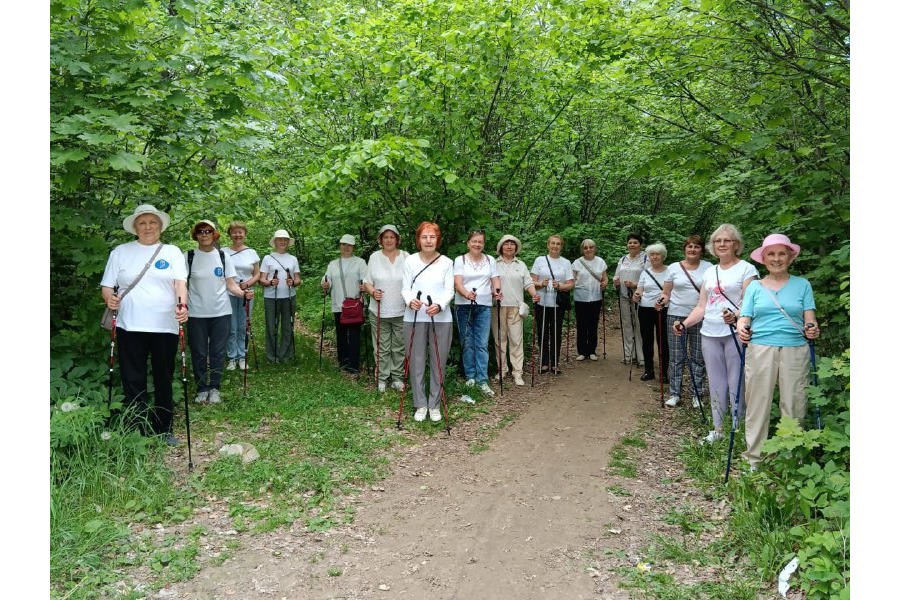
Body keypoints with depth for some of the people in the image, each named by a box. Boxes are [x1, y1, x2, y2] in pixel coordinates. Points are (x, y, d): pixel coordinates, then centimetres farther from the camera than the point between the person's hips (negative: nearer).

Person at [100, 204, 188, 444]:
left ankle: (163, 430, 23)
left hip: (165, 326, 0)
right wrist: (109, 298, -15)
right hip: (130, 327, 0)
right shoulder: (120, 252, 9)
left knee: (164, 381, 10)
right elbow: (107, 286, 8)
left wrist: (181, 304, -24)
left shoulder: (172, 252, 8)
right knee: (133, 382, 2)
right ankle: (138, 432, 12)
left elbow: (180, 282, -5)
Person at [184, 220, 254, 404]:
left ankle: (214, 388, 18)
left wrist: (243, 293, -16)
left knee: (217, 352, 5)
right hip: (196, 313, -1)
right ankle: (202, 389, 19)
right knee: (199, 353, 5)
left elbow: (230, 284, 4)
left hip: (221, 312, 1)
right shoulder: (188, 257, 1)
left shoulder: (223, 256, 4)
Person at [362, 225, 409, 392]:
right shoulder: (374, 257, 4)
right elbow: (367, 281, 6)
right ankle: (382, 378, 17)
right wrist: (373, 292, -14)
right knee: (381, 347, 6)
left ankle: (397, 377, 20)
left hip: (401, 311, 0)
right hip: (379, 311, 0)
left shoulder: (406, 256, 2)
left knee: (399, 347, 7)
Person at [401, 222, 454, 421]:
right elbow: (406, 288, 2)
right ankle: (420, 404, 17)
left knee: (438, 363, 5)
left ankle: (435, 405, 18)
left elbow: (449, 291, -1)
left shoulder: (447, 262, 3)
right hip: (414, 318, 0)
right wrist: (410, 301, -21)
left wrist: (439, 305, -21)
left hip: (441, 319, 0)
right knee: (416, 363, 3)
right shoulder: (410, 261, 2)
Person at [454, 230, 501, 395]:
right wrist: (466, 293, -29)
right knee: (467, 343, 3)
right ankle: (470, 377, 15)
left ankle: (482, 381, -4)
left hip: (484, 306, 1)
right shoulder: (460, 260, 2)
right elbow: (457, 283, -9)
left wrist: (496, 291, -15)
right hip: (464, 306, -1)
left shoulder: (490, 260, 11)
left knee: (482, 344, -4)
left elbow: (495, 280, 8)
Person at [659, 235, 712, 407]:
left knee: (698, 357, 6)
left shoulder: (709, 268, 4)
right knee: (676, 357, 3)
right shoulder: (673, 268, 5)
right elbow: (666, 293, 7)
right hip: (676, 316, 0)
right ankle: (674, 394, 13)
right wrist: (664, 299, -14)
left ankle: (697, 395, 17)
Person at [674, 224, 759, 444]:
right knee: (716, 383, 11)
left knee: (736, 383, -5)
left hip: (735, 333, -6)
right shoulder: (709, 272, 17)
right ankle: (717, 429, 21)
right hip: (710, 334, 6)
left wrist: (735, 316, -30)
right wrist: (684, 323, 5)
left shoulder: (747, 269, -2)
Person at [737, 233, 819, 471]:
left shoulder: (802, 285, 11)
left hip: (795, 351, 0)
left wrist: (812, 329, -17)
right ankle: (754, 459, 11)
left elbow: (809, 318, 5)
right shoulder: (754, 287, 12)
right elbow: (744, 318, 7)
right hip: (760, 350, 0)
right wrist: (741, 329, -15)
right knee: (757, 405, 2)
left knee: (794, 406, 2)